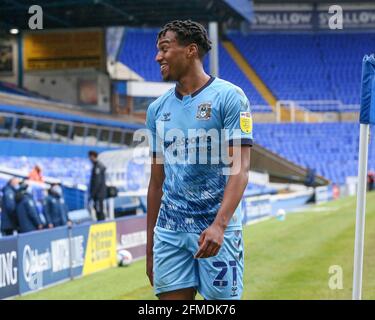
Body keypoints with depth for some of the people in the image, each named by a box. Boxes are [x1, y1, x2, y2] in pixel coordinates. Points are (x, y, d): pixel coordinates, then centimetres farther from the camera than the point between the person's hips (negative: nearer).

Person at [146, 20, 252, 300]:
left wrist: (219, 225, -24)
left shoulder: (229, 97, -5)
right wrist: (150, 247, 15)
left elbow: (240, 168, -12)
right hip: (169, 231, 5)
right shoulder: (158, 109, 12)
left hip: (217, 232, -5)